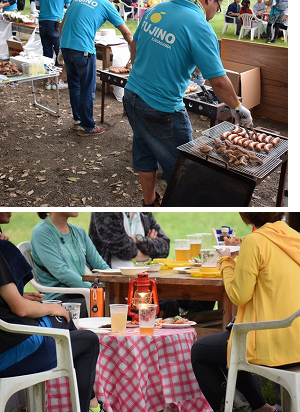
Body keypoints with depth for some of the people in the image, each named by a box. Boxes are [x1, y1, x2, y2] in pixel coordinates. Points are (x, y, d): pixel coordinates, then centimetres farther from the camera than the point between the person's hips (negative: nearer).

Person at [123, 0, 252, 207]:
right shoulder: (200, 28, -18)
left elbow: (134, 48, 14)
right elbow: (219, 81, -17)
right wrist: (238, 108, -1)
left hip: (131, 95, 8)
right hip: (162, 110, -8)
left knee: (145, 154, 23)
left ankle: (150, 202, 39)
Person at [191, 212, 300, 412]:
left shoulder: (254, 241, -17)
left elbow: (238, 296, -14)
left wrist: (227, 262, 1)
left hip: (271, 344, -8)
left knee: (199, 351, 14)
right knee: (230, 336, 32)